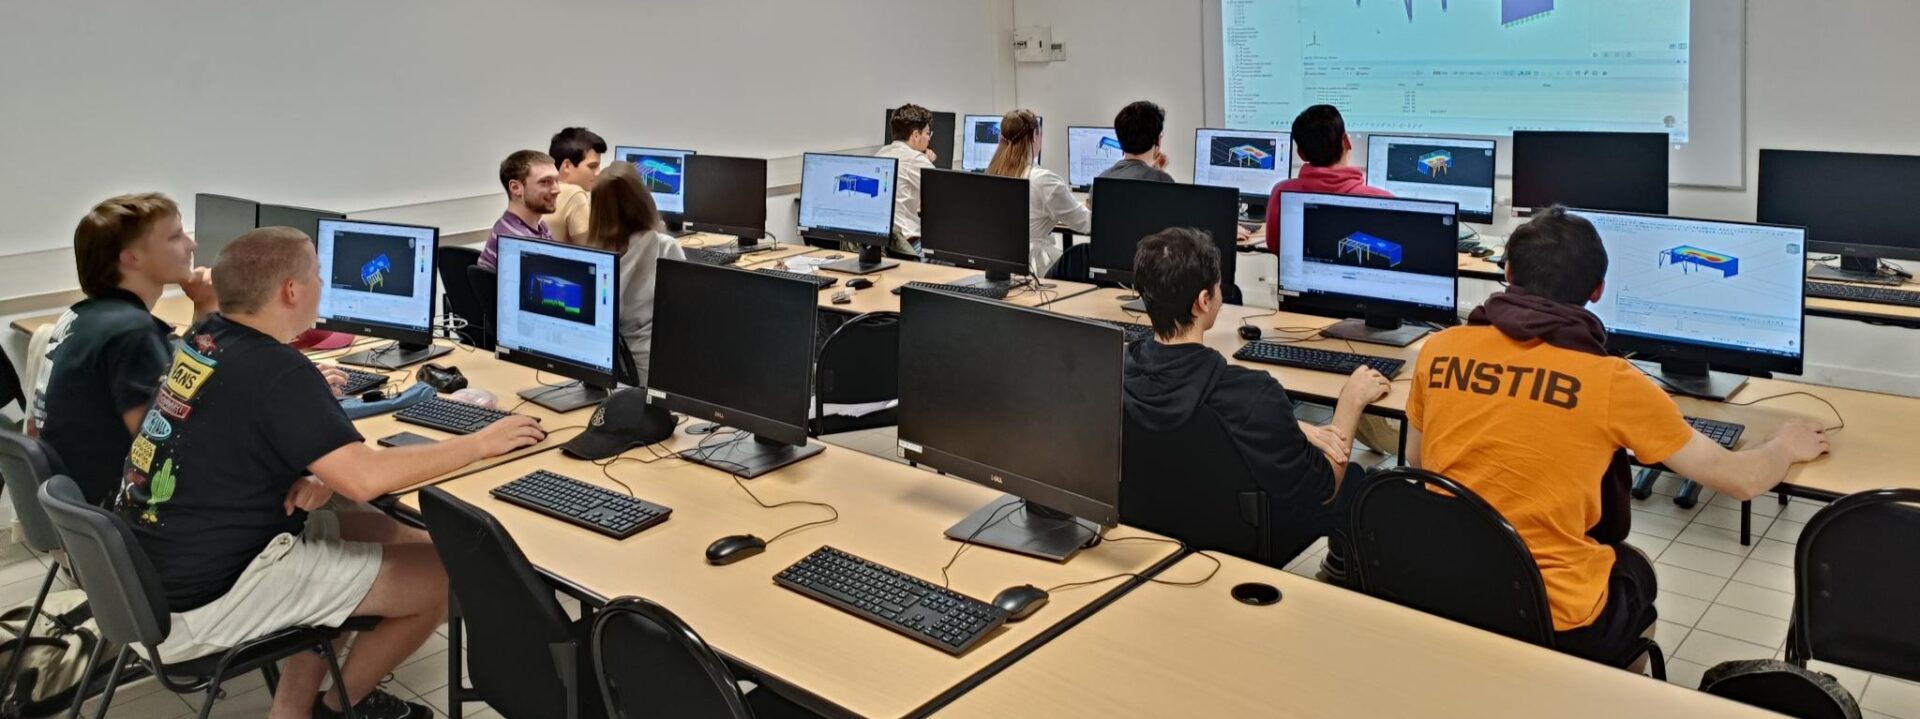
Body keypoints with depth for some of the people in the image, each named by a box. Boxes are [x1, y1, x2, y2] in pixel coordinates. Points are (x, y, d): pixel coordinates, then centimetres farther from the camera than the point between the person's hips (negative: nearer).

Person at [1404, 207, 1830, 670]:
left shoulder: (1439, 350, -4)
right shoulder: (1611, 382, -12)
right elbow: (1743, 481, 1)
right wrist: (1787, 446, 22)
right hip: (1558, 625, -3)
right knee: (1634, 569, 31)